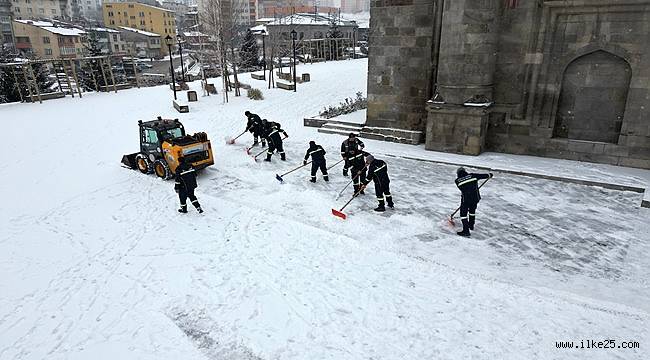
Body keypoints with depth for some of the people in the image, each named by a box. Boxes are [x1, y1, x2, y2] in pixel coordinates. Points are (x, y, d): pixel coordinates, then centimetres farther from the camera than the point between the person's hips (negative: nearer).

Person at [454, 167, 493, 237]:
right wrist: (489, 175, 33)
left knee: (463, 213, 5)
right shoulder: (472, 176, 5)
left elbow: (462, 189, 10)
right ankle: (471, 225, 43)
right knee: (472, 210, 27)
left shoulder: (457, 181, 2)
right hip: (475, 198, 4)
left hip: (465, 199, -4)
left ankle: (466, 231, -1)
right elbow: (482, 176, 13)